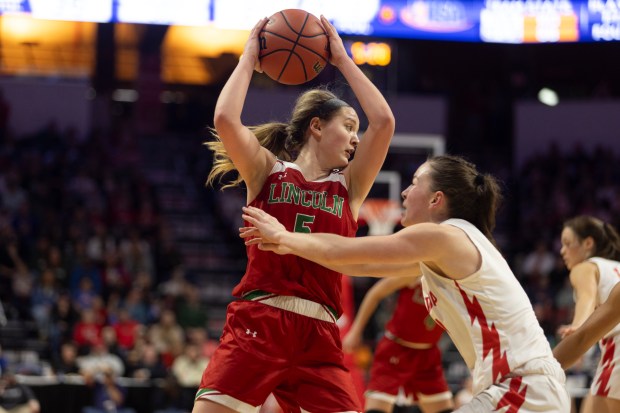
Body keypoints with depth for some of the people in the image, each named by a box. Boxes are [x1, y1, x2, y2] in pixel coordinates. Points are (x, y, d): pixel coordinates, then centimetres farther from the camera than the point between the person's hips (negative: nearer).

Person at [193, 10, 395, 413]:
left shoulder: (349, 186, 16)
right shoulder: (268, 171, 10)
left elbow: (383, 121, 6)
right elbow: (225, 119, -7)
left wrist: (342, 58, 13)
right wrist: (250, 56, 6)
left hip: (318, 338, 3)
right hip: (255, 324, -3)